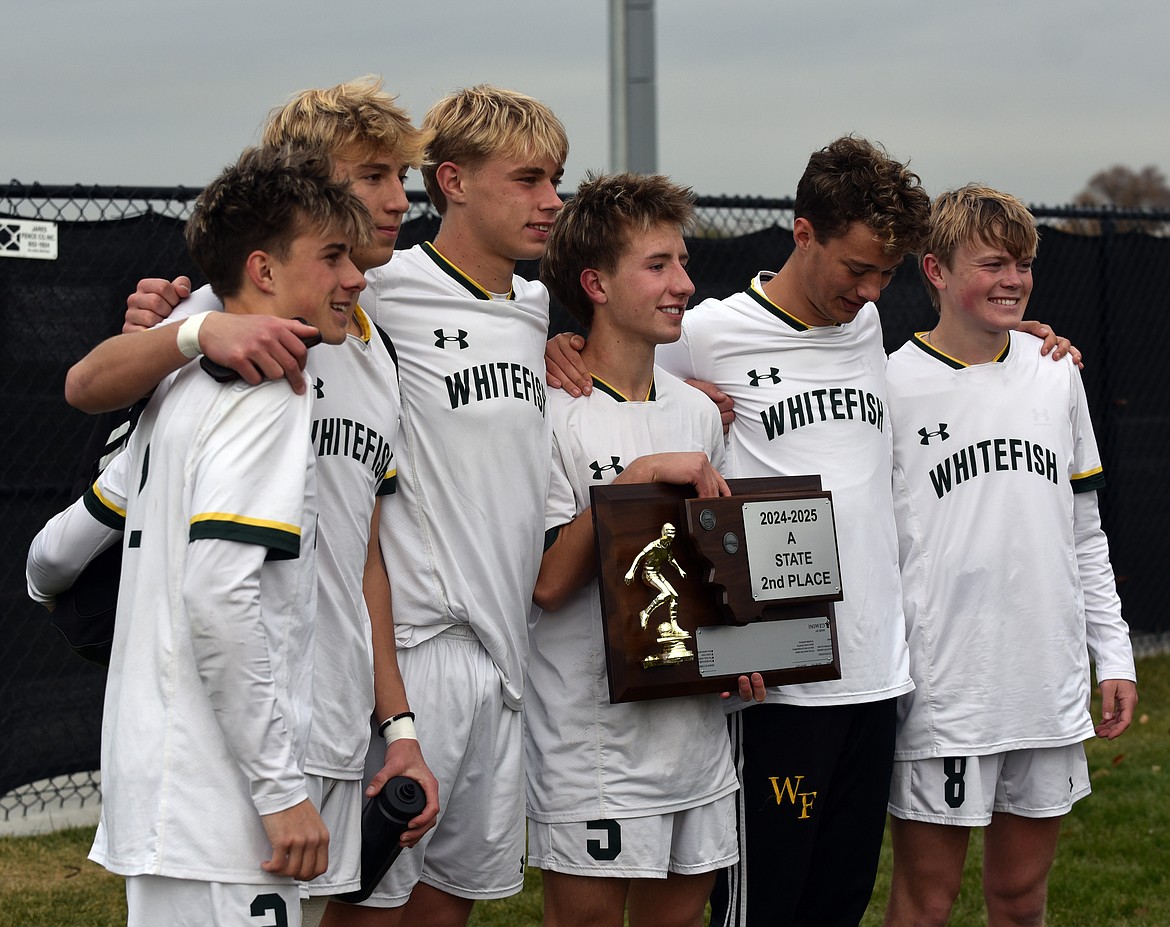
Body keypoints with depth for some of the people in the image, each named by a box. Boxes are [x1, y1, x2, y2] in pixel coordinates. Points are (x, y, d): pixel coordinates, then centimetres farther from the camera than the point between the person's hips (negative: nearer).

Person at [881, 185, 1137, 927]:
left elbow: (1084, 530, 16)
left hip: (1049, 689, 4)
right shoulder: (893, 387, -6)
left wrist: (1114, 656, 11)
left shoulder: (1056, 375, 9)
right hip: (939, 695, -4)